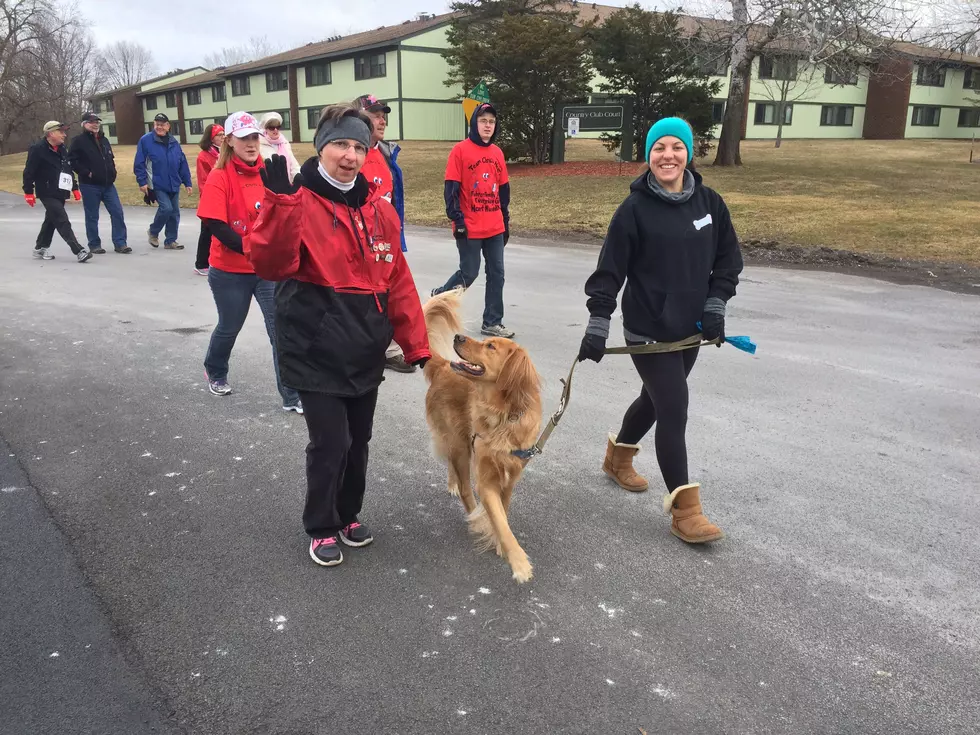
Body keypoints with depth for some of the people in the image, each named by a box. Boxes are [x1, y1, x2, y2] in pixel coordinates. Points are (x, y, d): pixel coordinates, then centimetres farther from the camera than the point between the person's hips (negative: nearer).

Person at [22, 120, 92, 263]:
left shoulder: (62, 149, 13)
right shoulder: (38, 149, -12)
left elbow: (68, 170, 21)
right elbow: (29, 171, -12)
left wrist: (74, 188, 18)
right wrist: (28, 192, -13)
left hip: (60, 193, 8)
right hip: (47, 194, -8)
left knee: (51, 221, 16)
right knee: (63, 222, -14)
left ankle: (40, 248, 29)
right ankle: (79, 251, -20)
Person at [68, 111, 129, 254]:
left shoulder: (103, 140, 16)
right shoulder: (79, 140, -4)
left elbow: (110, 158, 27)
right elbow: (72, 160, -10)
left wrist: (112, 172, 12)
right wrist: (86, 173, -16)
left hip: (108, 184, 6)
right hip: (89, 185, -5)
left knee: (117, 213, -2)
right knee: (92, 217, 3)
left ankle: (120, 243, 1)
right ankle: (94, 245, 12)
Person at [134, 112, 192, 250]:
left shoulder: (174, 142, 7)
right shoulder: (145, 140, -5)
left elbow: (183, 164, 9)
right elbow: (139, 163, -7)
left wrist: (187, 182, 5)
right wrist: (142, 182, -12)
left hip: (174, 185, 5)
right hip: (157, 184, -5)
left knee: (174, 212, 5)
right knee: (166, 208, -16)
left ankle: (170, 241, 17)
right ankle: (153, 232, 10)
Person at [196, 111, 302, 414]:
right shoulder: (219, 178, -10)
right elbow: (216, 226, -17)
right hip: (230, 271, -2)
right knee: (229, 326, 17)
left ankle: (292, 396, 3)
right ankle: (215, 373, 47)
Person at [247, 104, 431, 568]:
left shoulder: (378, 211, 6)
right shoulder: (297, 203, -10)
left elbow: (398, 281, 9)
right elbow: (270, 265, -26)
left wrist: (416, 345, 8)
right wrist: (280, 200, -36)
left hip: (366, 351, 6)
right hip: (317, 352, -5)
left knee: (358, 440, 17)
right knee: (330, 442, -1)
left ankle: (349, 514, 39)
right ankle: (321, 528, 23)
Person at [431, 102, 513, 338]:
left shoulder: (497, 153, 10)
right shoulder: (460, 150, -7)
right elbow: (451, 188, -9)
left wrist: (506, 221, 16)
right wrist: (458, 220, -14)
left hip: (495, 228, 6)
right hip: (469, 228, -6)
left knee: (497, 274, 6)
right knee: (469, 273, 1)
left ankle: (492, 323, 15)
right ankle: (440, 296, 29)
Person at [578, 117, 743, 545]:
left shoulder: (709, 203, 2)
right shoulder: (635, 209, -12)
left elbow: (728, 259, 10)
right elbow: (610, 270, -12)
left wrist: (715, 305, -1)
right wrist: (597, 325, -15)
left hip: (689, 329, 6)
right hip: (647, 329, -6)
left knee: (655, 400, 20)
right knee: (674, 410, -8)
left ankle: (618, 456, 47)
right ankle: (685, 510, 3)